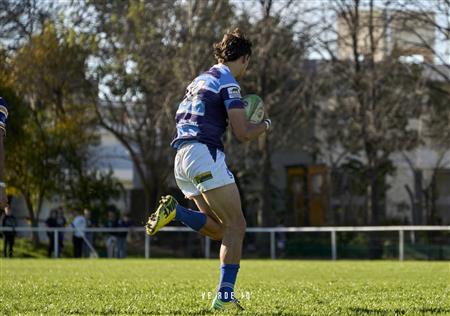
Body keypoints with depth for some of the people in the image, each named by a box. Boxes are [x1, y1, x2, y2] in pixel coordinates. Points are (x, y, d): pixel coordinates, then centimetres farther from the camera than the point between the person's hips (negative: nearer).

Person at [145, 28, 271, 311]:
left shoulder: (201, 80, 22)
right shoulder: (228, 83, -5)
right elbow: (244, 133, -11)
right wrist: (265, 124, 10)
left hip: (183, 160, 9)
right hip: (204, 154, -9)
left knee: (221, 229, 11)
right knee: (236, 226, -7)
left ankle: (174, 211, -8)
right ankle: (225, 296, -14)